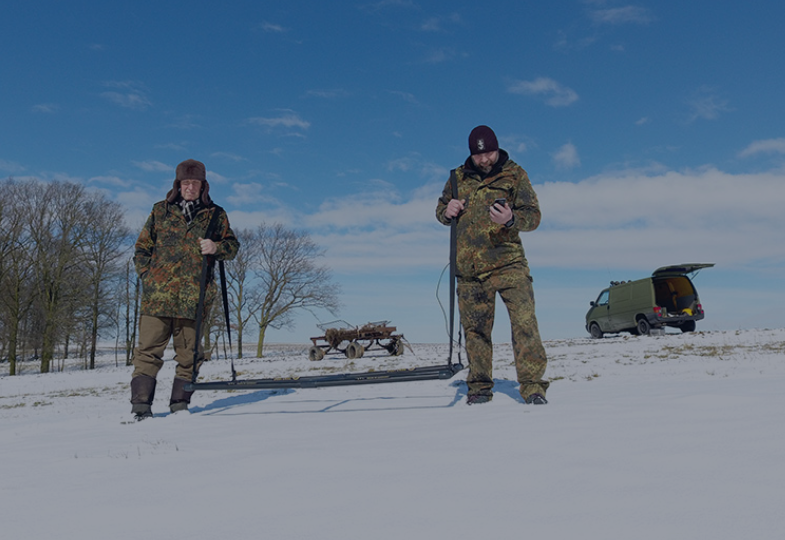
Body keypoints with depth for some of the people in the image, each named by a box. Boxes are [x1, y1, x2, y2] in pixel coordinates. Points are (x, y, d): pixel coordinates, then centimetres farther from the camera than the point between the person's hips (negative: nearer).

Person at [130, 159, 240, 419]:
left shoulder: (215, 215, 11)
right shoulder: (160, 211, 11)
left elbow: (233, 246, 13)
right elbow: (142, 247, 16)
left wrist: (216, 248, -8)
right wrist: (147, 275, 2)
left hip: (194, 298, 0)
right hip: (158, 296, 0)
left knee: (189, 355, 5)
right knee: (148, 351, -3)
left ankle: (180, 404, 18)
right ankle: (141, 405, 5)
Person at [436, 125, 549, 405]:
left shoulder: (515, 174, 4)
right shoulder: (459, 177, 13)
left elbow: (533, 215, -2)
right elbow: (440, 210, 22)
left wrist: (511, 220, -24)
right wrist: (448, 211, -3)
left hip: (507, 263, -3)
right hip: (470, 268, 3)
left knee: (524, 321, -13)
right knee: (475, 328, 7)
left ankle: (532, 385, -6)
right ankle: (480, 387, 19)